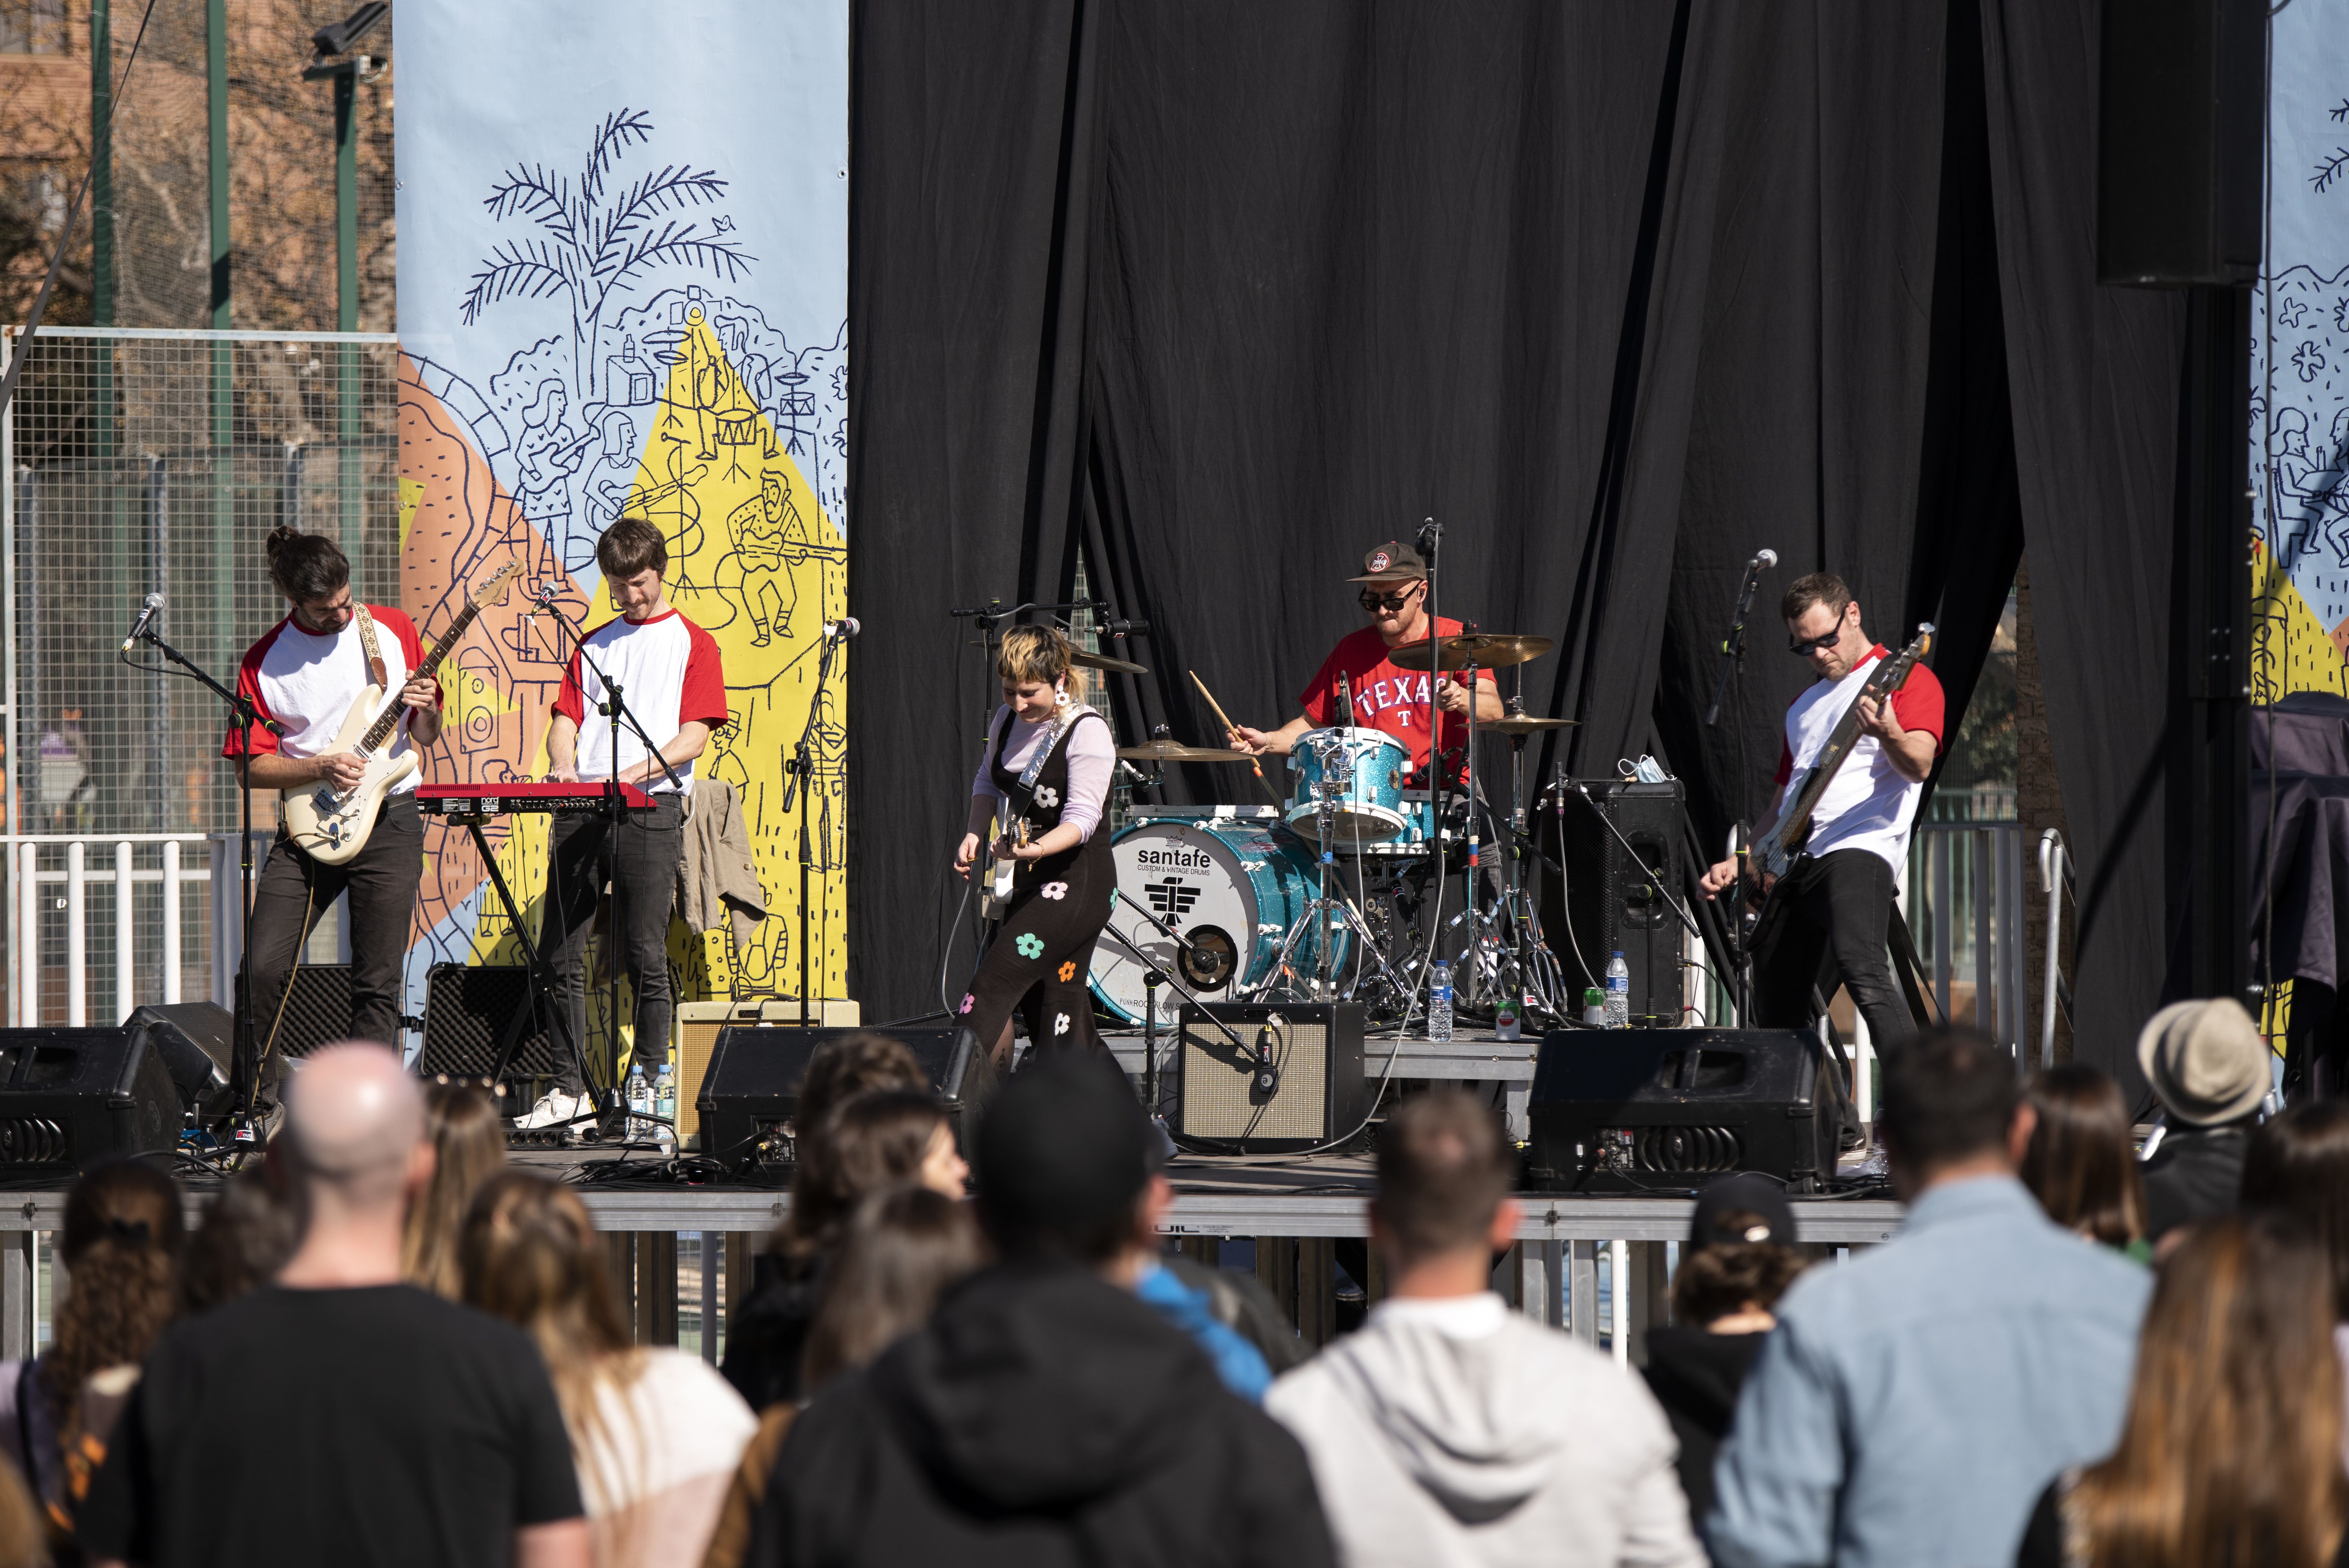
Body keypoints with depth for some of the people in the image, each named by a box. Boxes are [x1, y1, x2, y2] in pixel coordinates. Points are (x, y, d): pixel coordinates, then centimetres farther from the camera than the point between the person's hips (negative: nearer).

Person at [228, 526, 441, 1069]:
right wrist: (320, 769, -13)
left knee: (378, 983, -4)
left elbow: (426, 737, 12)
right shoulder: (264, 662, 0)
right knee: (265, 968, -10)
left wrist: (426, 712, -11)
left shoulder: (392, 630, 5)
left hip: (389, 823, 0)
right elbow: (249, 768, 1)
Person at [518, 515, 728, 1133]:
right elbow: (566, 718, 15)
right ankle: (570, 1089, 4)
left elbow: (694, 736, -2)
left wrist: (636, 771, -18)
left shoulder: (691, 643, 7)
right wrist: (563, 765, -8)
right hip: (581, 807, 4)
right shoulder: (594, 646, 21)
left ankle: (649, 1083, -2)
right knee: (561, 955, 0)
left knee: (645, 958, -7)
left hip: (650, 809, -4)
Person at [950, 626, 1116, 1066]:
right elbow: (989, 783, 21)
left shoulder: (1088, 732, -16)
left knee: (991, 985, -15)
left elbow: (1083, 817, -22)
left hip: (1076, 883, -8)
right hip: (1025, 882, 8)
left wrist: (1038, 848, -40)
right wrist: (974, 835, 3)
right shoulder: (1008, 720, 5)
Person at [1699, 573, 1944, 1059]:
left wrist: (1888, 735, -38)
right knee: (1778, 1016, 6)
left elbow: (1919, 766, -16)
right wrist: (1740, 863, 20)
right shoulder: (1805, 705, 27)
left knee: (1862, 971, -31)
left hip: (1860, 849, -9)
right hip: (1792, 863, 9)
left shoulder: (1907, 681, 3)